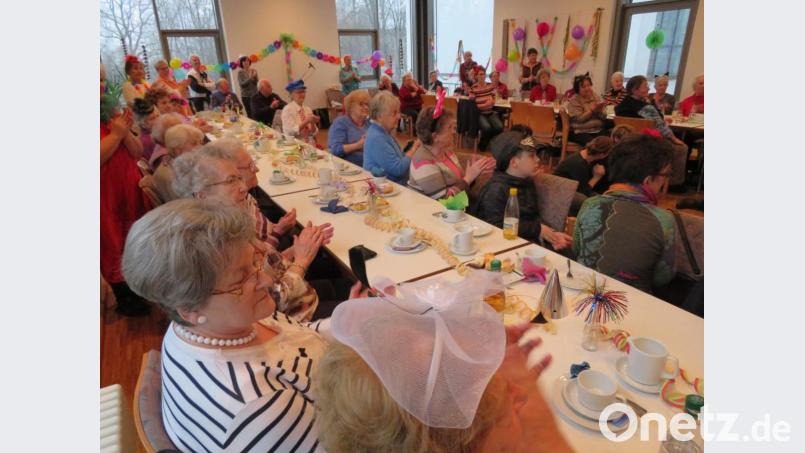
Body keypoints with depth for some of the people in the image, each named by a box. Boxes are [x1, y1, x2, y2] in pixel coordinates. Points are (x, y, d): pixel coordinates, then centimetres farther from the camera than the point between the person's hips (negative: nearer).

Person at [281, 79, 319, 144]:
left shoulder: (308, 109, 10)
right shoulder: (287, 109, -5)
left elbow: (313, 133, 8)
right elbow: (290, 132, -14)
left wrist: (312, 123, -11)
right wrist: (306, 121, -20)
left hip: (310, 144, 4)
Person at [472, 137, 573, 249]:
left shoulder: (528, 183, 13)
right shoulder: (496, 188, -12)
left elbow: (534, 218, 13)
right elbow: (497, 227, -18)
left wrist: (552, 234, -6)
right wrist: (538, 229, -14)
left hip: (531, 244, 7)